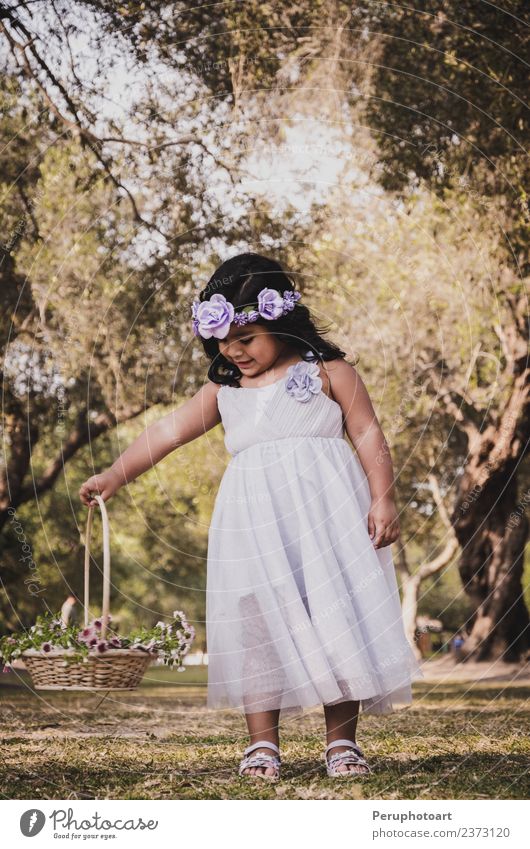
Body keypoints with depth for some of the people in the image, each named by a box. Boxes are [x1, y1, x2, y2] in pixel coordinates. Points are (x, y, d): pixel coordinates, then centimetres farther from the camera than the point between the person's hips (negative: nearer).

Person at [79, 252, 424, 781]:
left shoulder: (327, 372, 7)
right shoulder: (223, 390, 17)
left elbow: (368, 434, 4)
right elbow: (168, 431, 13)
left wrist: (383, 499, -6)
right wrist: (115, 475, 4)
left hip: (325, 508, -3)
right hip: (252, 517, 3)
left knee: (337, 619, -5)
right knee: (257, 624, -2)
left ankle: (342, 741, 5)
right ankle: (262, 743, 5)